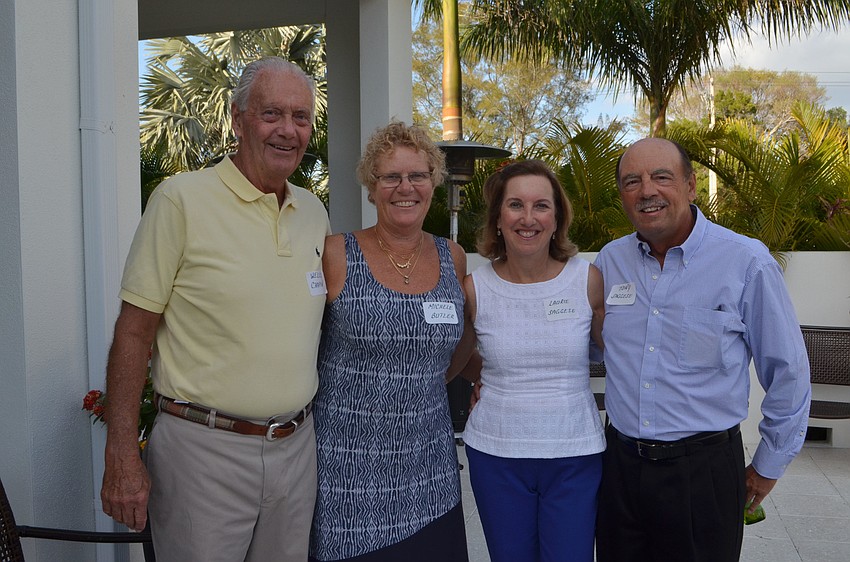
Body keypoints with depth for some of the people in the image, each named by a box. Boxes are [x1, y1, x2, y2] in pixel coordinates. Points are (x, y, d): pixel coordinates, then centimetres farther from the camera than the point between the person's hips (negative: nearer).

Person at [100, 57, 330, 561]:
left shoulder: (314, 212, 8)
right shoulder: (181, 199, -9)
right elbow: (133, 333, -10)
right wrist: (123, 457, -13)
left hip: (296, 446, 6)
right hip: (205, 449, -5)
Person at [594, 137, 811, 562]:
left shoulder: (746, 262, -10)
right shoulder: (609, 261, 2)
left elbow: (787, 371, -2)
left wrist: (769, 464, 4)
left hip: (703, 470, -3)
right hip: (620, 463, 4)